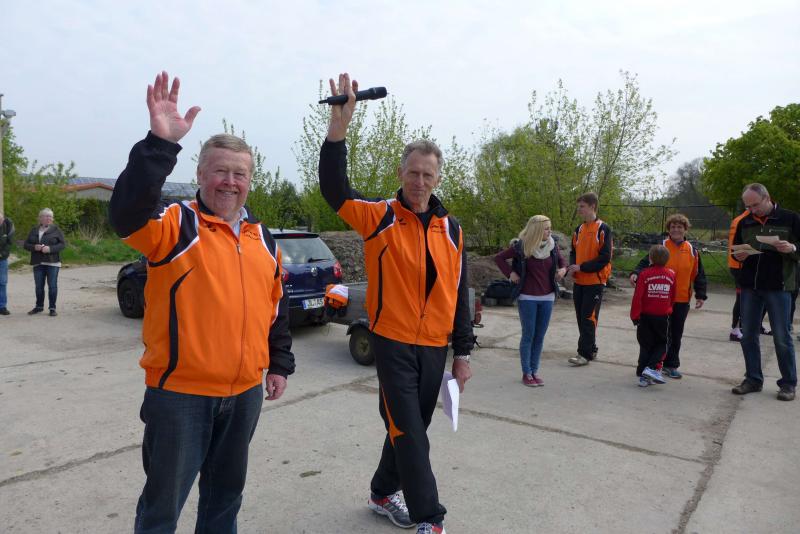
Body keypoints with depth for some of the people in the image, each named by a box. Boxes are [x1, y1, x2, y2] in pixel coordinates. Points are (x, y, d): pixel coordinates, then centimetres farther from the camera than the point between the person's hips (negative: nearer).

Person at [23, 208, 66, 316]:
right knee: (39, 286, 9)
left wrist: (50, 248, -19)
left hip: (52, 262, -3)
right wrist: (34, 247, -11)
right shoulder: (34, 230, 12)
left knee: (52, 285, -3)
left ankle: (52, 308, 5)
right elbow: (26, 244, 10)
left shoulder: (56, 230, 1)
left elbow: (62, 244, -4)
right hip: (38, 263, 3)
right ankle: (39, 306, 23)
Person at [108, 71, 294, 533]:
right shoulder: (177, 225, -8)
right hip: (179, 392, -5)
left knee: (226, 493, 22)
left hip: (245, 392, 5)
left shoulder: (264, 240, 9)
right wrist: (160, 144, -40)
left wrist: (280, 364, 16)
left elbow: (277, 307, 16)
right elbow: (127, 214, -31)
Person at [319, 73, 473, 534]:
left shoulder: (451, 230, 5)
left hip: (435, 346, 5)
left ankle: (385, 491, 38)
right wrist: (339, 126, -35)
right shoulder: (379, 217, -6)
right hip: (393, 341, -5)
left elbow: (460, 294, 7)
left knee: (411, 427, 17)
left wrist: (463, 352, 6)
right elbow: (334, 188, -22)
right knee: (408, 432, -2)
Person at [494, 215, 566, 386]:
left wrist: (563, 269, -2)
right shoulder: (521, 246, -10)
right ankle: (526, 373, 11)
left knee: (540, 336, 8)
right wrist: (510, 273, -9)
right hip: (527, 297, -4)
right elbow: (499, 257, -1)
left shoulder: (552, 245, 1)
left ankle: (535, 371, 19)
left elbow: (561, 259, 19)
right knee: (528, 335, 1)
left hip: (547, 297, 4)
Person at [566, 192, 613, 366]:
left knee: (589, 318, -5)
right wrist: (571, 267, -3)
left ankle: (585, 353, 1)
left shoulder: (603, 229, -10)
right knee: (581, 317, 10)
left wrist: (581, 267, -16)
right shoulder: (579, 229, 11)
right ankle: (591, 350, 22)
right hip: (579, 281, 7)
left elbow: (605, 258, -15)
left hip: (595, 281, -7)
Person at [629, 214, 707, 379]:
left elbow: (698, 275, 10)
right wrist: (636, 273, -25)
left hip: (682, 300, 3)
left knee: (676, 334, 10)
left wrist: (700, 295, 6)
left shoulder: (692, 251, 7)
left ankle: (671, 365, 22)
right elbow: (646, 263, -6)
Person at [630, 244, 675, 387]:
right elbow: (673, 298, 9)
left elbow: (637, 297, -12)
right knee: (661, 344, 14)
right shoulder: (671, 274, 1)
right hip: (663, 317, 1)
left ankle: (643, 375, 7)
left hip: (645, 316, -1)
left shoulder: (644, 274, -8)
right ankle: (651, 367, -6)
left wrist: (635, 316, -6)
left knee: (646, 346, 8)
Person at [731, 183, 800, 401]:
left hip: (778, 287, -4)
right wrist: (738, 255, -3)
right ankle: (753, 379, 19)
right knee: (748, 336, 7)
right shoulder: (744, 223, 9)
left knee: (782, 337, 2)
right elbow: (736, 250, 18)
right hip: (749, 287, 4)